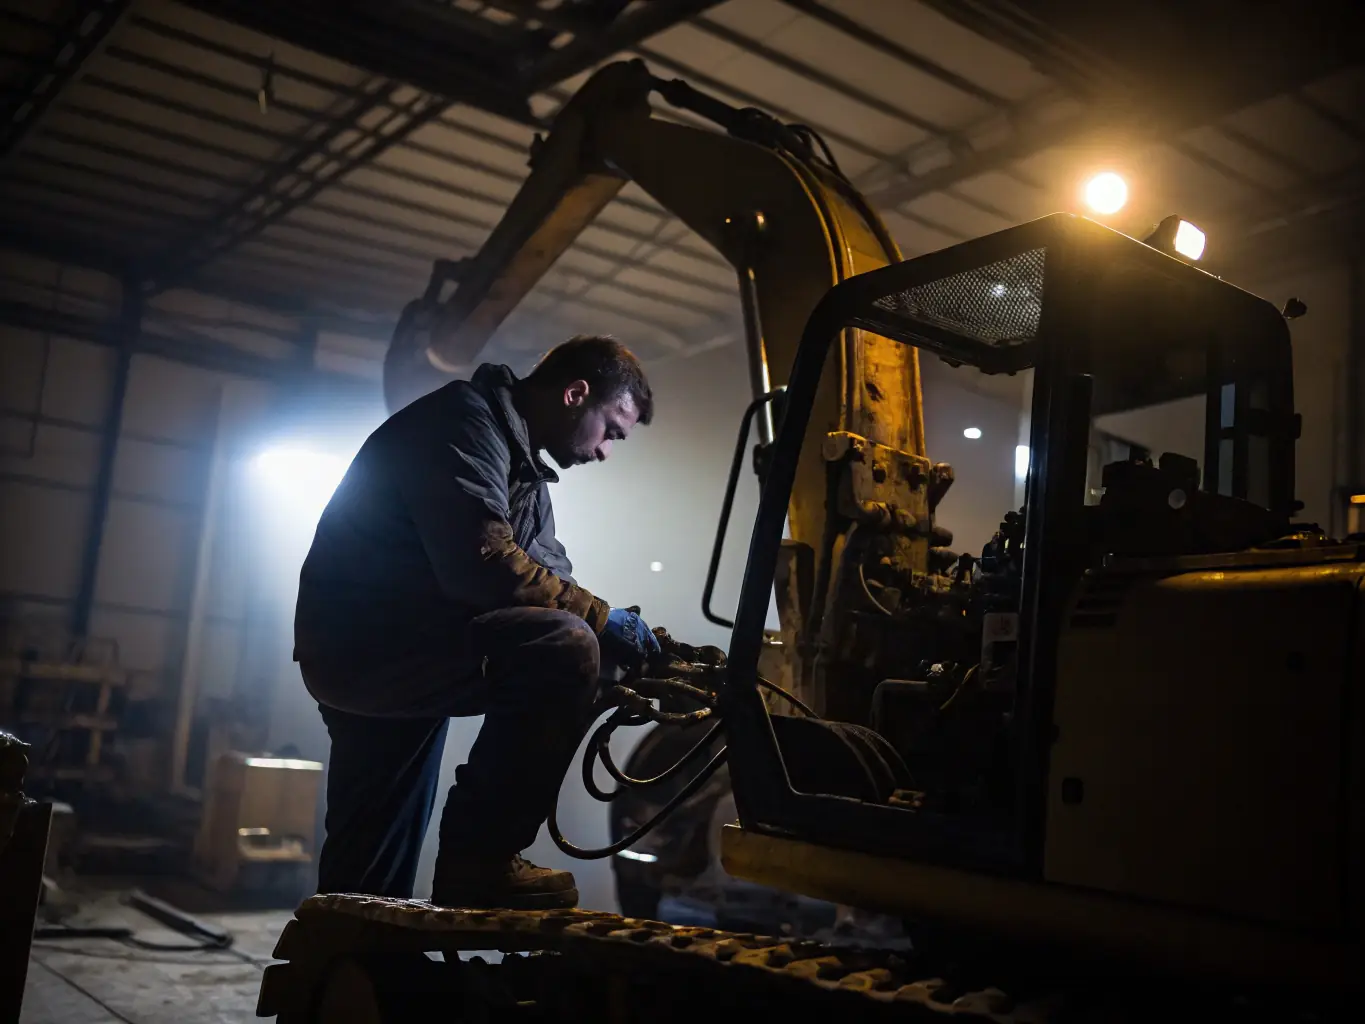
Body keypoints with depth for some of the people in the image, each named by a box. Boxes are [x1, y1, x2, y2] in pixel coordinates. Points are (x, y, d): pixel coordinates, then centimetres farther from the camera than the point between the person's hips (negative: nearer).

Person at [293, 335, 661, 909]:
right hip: (361, 639, -11)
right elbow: (484, 565, -27)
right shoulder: (464, 419, -14)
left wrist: (628, 656, 0)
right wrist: (601, 619, -18)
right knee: (565, 645, -26)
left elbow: (548, 581, 15)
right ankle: (480, 862, -18)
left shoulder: (522, 467, 18)